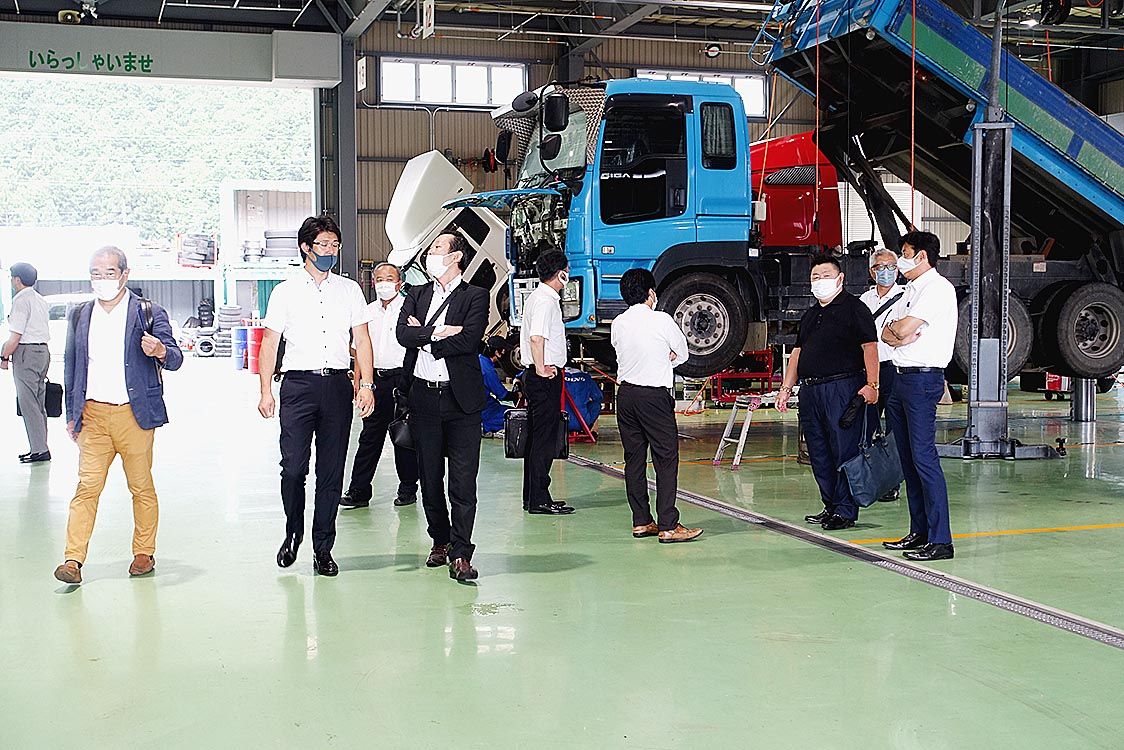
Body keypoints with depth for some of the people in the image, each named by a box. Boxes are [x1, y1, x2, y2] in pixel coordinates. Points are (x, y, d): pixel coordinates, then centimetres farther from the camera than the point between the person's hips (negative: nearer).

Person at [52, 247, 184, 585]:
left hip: (133, 415, -2)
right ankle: (73, 560, -6)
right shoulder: (80, 315, 11)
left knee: (142, 487, 6)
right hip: (93, 415, 2)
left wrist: (161, 351, -28)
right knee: (87, 485, -4)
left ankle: (144, 553, 19)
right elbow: (71, 367, 17)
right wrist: (71, 414, 15)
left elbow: (175, 358, -4)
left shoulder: (148, 313, 0)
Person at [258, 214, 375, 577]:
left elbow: (362, 340, 9)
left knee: (332, 472, 2)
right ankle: (292, 533, 18)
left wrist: (366, 384, -1)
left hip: (337, 384, 2)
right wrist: (265, 391, -2)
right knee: (293, 467, -7)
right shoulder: (285, 292, 7)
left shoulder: (350, 290, 12)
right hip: (298, 384, -1)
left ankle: (323, 548, 11)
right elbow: (269, 342, 6)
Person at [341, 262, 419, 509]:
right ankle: (359, 491, 8)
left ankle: (408, 488, 15)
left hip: (402, 378, -4)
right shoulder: (368, 311, 13)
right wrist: (358, 381, 11)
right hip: (376, 378, 4)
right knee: (370, 435, 5)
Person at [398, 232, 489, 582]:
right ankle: (440, 540, 27)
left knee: (463, 480, -6)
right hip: (423, 396, 4)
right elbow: (403, 334, -2)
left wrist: (423, 336, -7)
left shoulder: (475, 296, 1)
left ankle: (460, 553, -3)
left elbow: (469, 341, -14)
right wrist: (438, 333, -13)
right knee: (429, 477, 12)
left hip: (461, 398, -4)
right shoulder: (417, 294, 14)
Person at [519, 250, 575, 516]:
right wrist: (541, 369, -20)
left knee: (536, 437, 14)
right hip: (546, 377, -11)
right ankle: (539, 500, -4)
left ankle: (532, 498, 20)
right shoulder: (546, 300, -15)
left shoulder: (536, 297, 17)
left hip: (536, 375, 11)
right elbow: (537, 337, -26)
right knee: (545, 439, -7)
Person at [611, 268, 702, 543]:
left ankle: (641, 522, 14)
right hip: (655, 395, -6)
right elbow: (682, 353, 6)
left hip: (625, 394, 6)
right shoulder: (662, 320, -8)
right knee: (666, 459, -3)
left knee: (634, 458, 10)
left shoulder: (618, 324, 5)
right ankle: (668, 526, -6)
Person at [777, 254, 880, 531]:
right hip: (809, 390, 8)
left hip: (842, 387, -8)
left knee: (844, 450, -6)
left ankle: (845, 510, -2)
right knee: (819, 453, 9)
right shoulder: (810, 315, 22)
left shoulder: (854, 308, -2)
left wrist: (871, 384, -21)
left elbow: (869, 347, -10)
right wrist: (786, 388, 19)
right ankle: (830, 507, 18)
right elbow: (798, 352, 25)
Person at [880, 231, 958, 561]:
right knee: (908, 459, 11)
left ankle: (940, 540, -11)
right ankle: (919, 533, 17)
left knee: (924, 458, -12)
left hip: (923, 377, -10)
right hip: (902, 377, 10)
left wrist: (897, 329, 3)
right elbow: (887, 332, 15)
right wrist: (899, 336, -7)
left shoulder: (937, 288, -10)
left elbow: (903, 328, -19)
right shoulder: (912, 289, 21)